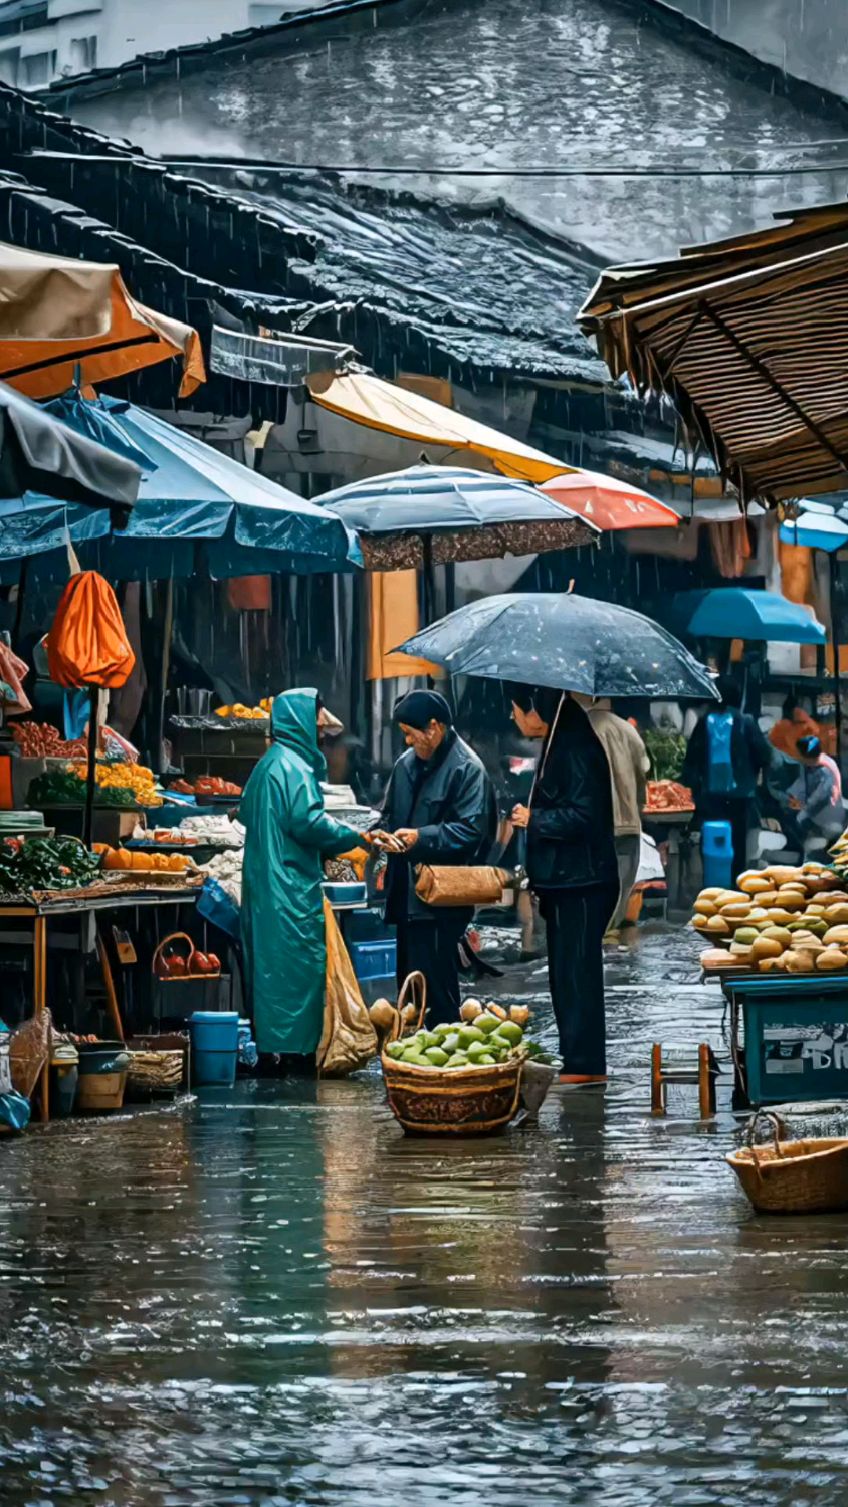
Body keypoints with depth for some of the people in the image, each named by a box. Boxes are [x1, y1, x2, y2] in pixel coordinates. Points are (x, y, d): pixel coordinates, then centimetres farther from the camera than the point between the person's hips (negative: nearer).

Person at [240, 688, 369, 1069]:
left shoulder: (267, 765, 16)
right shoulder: (293, 766, -14)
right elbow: (308, 821, -22)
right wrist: (355, 837, -9)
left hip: (264, 881, 10)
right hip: (291, 887, -10)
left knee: (268, 963, 12)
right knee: (295, 965, -7)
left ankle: (269, 1045, 16)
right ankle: (291, 1048, -7)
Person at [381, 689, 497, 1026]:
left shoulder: (466, 769, -11)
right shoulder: (407, 764, 12)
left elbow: (471, 830, -17)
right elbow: (390, 814, 23)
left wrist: (421, 837, -23)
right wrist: (387, 835, 0)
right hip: (407, 894, 8)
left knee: (437, 987, -8)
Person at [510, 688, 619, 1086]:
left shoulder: (576, 750, -18)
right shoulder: (557, 745, 15)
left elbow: (582, 816, -24)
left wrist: (533, 820, -13)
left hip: (581, 884, -11)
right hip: (566, 882, 11)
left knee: (576, 974, -8)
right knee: (566, 974, 14)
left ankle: (584, 1064, -5)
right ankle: (582, 1064, 19)